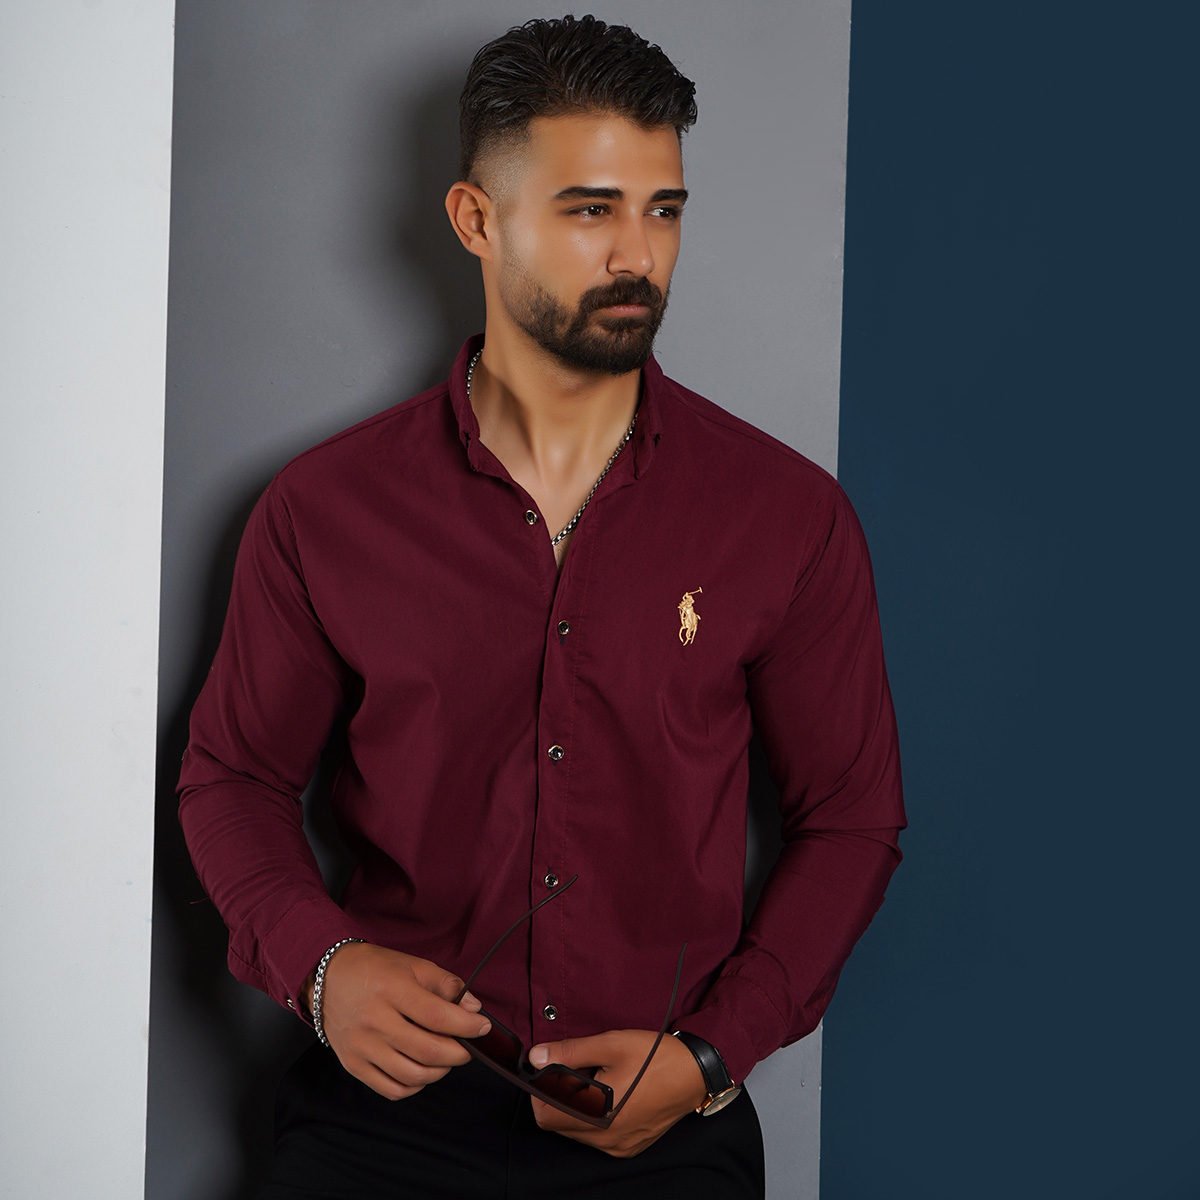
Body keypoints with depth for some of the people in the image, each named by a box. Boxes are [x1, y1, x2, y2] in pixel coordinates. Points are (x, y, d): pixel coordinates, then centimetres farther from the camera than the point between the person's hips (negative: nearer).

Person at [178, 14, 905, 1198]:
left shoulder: (790, 516, 1)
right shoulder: (322, 510, 1)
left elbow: (850, 817, 7)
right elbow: (233, 772, 12)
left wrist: (712, 1054, -5)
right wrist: (320, 962, -7)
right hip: (390, 1091, 0)